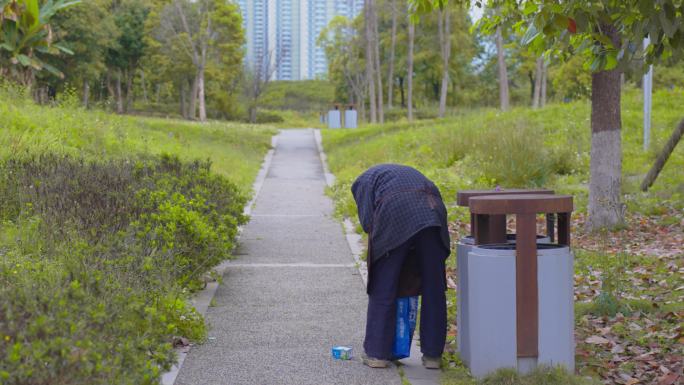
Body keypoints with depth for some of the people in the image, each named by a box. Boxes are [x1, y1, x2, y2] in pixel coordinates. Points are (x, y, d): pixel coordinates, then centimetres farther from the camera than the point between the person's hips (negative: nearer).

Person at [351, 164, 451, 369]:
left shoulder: (363, 182, 24)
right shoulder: (408, 173, 38)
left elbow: (367, 222, 5)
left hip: (396, 215, -4)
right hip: (433, 213, 4)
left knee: (383, 290, 8)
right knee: (433, 289, 12)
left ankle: (377, 353, 13)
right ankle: (432, 354, 17)